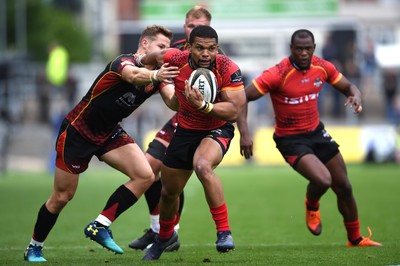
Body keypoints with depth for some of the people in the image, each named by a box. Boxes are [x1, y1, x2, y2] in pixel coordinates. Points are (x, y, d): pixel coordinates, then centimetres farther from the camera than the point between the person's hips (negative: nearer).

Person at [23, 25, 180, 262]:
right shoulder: (124, 62, -24)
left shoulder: (158, 74, -2)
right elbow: (133, 75, -49)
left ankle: (100, 226, -5)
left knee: (145, 176, -14)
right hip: (77, 132, -7)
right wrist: (154, 76, -69)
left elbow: (173, 102, -18)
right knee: (62, 197, 1)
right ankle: (34, 248, 23)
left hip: (109, 133, 7)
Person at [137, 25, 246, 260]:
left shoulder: (228, 69, -25)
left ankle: (224, 232, -26)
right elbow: (153, 58, 5)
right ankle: (165, 236, 49)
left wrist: (203, 106, -39)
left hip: (217, 130, -4)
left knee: (203, 166, -37)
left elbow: (234, 111, -29)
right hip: (185, 131, 4)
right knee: (169, 191, 16)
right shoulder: (177, 60, -18)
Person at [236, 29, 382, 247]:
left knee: (344, 187, 10)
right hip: (290, 139, -6)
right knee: (323, 180, -27)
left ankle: (355, 239, 31)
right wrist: (244, 133, -33)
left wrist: (355, 96, -15)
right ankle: (312, 207, 10)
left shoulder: (323, 67, -5)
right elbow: (242, 97, -22)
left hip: (316, 132, 6)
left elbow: (348, 87, 10)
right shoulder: (278, 74, -23)